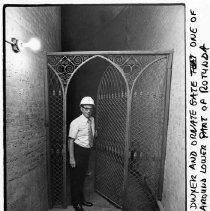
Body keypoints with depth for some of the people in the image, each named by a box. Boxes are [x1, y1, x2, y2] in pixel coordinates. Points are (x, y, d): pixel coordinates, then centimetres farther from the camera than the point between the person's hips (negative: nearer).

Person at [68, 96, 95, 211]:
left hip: (87, 151, 7)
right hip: (78, 151, -6)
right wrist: (71, 158, -19)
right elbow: (71, 140, -19)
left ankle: (81, 199, 44)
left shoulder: (92, 120, -1)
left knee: (82, 177, 23)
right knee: (75, 178, 11)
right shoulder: (76, 122, -20)